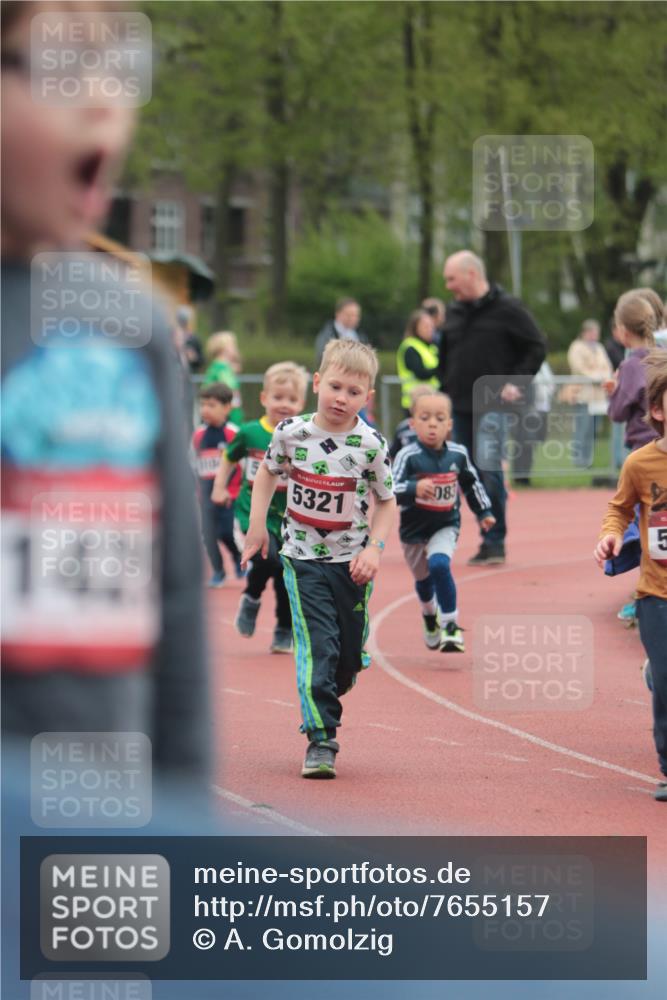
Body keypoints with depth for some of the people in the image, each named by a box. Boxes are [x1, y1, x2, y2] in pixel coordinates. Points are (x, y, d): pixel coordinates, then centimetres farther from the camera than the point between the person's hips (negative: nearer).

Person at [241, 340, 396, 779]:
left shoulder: (371, 445, -10)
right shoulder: (292, 433, -8)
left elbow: (386, 502, 0)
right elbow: (268, 471, 12)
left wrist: (374, 548, -13)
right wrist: (257, 525, 8)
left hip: (352, 561, 1)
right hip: (304, 557, -1)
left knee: (350, 654, 8)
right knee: (317, 644, -13)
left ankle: (324, 702, 37)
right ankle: (321, 740, -12)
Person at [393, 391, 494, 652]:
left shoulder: (458, 454, -8)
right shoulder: (408, 457, -20)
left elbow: (471, 484, 11)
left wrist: (483, 511, 19)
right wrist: (414, 488, -47)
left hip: (445, 526, 0)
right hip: (414, 529, 0)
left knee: (439, 564, -27)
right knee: (423, 578, 20)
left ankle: (450, 624, -15)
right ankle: (430, 617, 52)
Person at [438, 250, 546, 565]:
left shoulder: (507, 309, -4)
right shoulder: (454, 313, 14)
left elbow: (536, 348, -1)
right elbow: (444, 357, 25)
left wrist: (516, 383, -8)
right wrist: (444, 390, 14)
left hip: (492, 406, -6)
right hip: (460, 408, 6)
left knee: (488, 469, -15)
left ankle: (495, 543, -9)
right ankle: (490, 538, 11)